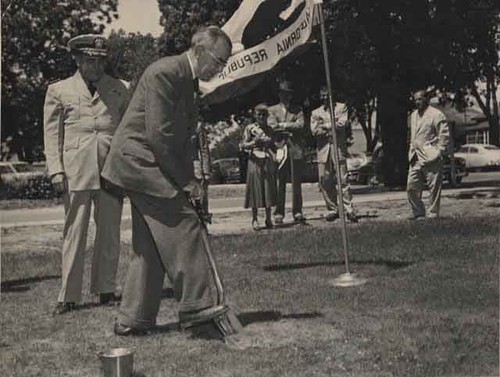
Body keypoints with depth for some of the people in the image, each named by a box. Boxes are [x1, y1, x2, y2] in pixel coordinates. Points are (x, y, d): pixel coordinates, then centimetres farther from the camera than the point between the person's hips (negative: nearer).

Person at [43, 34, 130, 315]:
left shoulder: (121, 89, 13)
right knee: (74, 233, -1)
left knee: (110, 233, 6)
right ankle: (69, 296, 6)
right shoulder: (59, 90, 10)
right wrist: (56, 170, -2)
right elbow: (52, 133, 8)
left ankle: (106, 289, 18)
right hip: (75, 171, -1)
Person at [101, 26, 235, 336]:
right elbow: (158, 134, -22)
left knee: (151, 246, 10)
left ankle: (133, 319, 17)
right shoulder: (164, 73, -16)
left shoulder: (188, 80, 15)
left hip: (147, 167, 10)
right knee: (184, 226, -13)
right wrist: (184, 180, -16)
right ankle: (195, 305, -9)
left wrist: (189, 178, 6)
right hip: (139, 160, -10)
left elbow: (182, 135, 19)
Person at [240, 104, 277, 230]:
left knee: (269, 190, 3)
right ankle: (255, 219, 4)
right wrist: (252, 143, -23)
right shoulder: (250, 128, 1)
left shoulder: (270, 129, 13)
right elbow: (243, 145, -4)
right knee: (255, 189, -3)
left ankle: (268, 219, 10)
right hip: (255, 161, -4)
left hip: (268, 162, 4)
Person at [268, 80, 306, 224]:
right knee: (279, 184, -4)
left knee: (296, 183, 2)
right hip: (279, 149, -1)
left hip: (296, 149, 1)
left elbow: (300, 125, -1)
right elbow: (272, 126, -3)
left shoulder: (298, 110, 15)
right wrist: (291, 128, -6)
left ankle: (297, 212, 7)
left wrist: (283, 125, -4)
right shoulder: (273, 110, 13)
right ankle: (279, 213, 0)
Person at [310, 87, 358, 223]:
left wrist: (324, 125, -2)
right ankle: (333, 210, 9)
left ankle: (349, 210, -6)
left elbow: (342, 124, -5)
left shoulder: (341, 107, 11)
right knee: (325, 182, -1)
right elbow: (314, 130, 1)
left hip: (339, 149, -2)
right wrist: (333, 129, -7)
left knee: (343, 180, -8)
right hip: (323, 150, 2)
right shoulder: (316, 113, 16)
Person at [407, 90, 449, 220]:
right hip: (415, 158, 7)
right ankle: (418, 212, 16)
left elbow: (444, 136, -7)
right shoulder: (413, 115, 18)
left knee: (434, 187, -1)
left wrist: (438, 153, -12)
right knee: (412, 187, 4)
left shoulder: (436, 115, -6)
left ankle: (433, 214, 7)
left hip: (431, 157, -7)